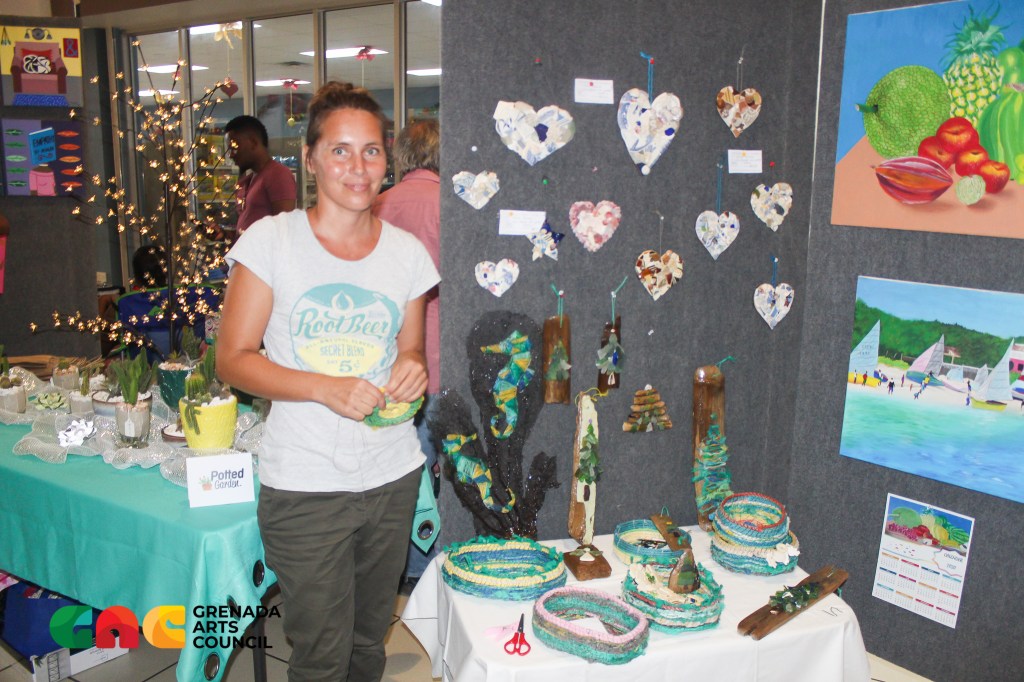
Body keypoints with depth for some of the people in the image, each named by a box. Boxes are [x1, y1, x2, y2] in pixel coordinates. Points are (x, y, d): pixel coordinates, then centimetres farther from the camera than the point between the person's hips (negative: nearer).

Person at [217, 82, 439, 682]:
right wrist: (325, 388, -20)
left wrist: (412, 369, -10)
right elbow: (232, 359, -6)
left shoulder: (407, 251, 4)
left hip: (393, 476, 3)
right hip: (303, 484, -3)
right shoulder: (271, 240, -6)